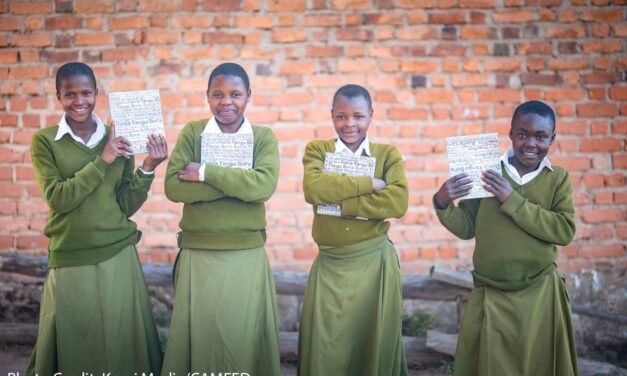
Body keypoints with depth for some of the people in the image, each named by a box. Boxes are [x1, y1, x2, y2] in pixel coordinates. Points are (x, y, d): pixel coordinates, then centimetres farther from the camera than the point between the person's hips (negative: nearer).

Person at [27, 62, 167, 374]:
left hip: (118, 256, 2)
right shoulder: (44, 141, -1)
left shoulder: (118, 139, 5)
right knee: (73, 345, 8)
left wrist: (148, 168, -10)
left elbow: (126, 206, 3)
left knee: (120, 341, 7)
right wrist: (101, 161, -16)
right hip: (70, 260, -2)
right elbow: (58, 199, -12)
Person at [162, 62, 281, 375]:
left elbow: (264, 185, -16)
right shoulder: (191, 133, 3)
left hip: (247, 255, 0)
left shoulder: (264, 137, 2)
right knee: (198, 334, 7)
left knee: (243, 336, 7)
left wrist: (206, 173, -16)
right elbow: (173, 187, -11)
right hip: (198, 254, 0)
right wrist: (238, 182, -16)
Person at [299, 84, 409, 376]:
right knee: (327, 349, 5)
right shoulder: (317, 150, 4)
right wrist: (370, 183, -15)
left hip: (375, 261, 0)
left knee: (375, 341, 8)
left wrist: (340, 202, -16)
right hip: (330, 264, 0)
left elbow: (398, 202, -13)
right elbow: (314, 189, -17)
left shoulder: (388, 154, 4)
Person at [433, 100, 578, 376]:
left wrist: (513, 200, -17)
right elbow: (466, 228, 3)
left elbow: (564, 231, -14)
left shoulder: (558, 178, -1)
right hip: (489, 295, 0)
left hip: (539, 294, 0)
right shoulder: (487, 172, -2)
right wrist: (443, 204, -16)